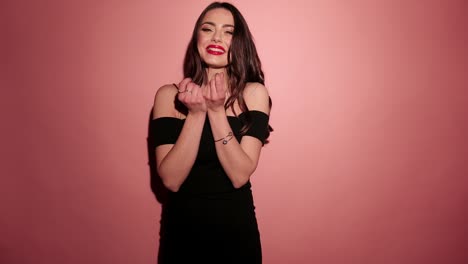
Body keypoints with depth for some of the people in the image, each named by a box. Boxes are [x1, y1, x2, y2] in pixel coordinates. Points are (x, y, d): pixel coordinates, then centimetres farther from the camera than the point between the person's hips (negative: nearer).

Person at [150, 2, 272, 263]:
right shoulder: (169, 95, -8)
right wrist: (196, 113, -24)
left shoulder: (254, 93, -9)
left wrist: (217, 111, -25)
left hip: (236, 229, 0)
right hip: (181, 229, 1)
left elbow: (239, 176, -17)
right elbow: (171, 180, -15)